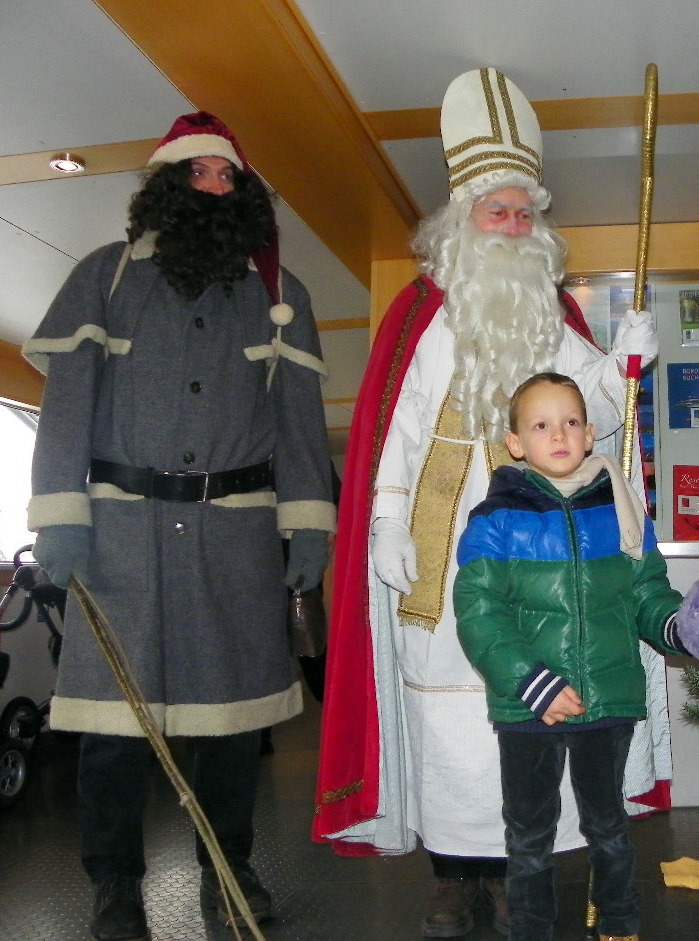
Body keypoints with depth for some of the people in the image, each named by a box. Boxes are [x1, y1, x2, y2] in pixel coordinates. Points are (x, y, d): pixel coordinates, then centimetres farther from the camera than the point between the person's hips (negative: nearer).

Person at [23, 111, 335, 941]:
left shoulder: (277, 292, 13)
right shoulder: (108, 274, 7)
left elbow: (298, 411, 8)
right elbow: (67, 393, 0)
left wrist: (308, 519, -1)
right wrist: (61, 514, -10)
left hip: (238, 522, 2)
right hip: (121, 517, -1)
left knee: (235, 694, 7)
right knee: (115, 698, 0)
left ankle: (228, 864, 25)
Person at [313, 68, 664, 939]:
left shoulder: (555, 316, 13)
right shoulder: (421, 313, 4)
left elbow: (587, 410, 9)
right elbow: (391, 423, -1)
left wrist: (621, 364, -10)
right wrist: (388, 528, -7)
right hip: (443, 548, -2)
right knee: (444, 705, 0)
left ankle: (508, 870, 16)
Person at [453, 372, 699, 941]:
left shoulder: (619, 511, 2)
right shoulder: (495, 521, -9)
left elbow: (647, 592, 6)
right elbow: (477, 613, -14)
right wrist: (531, 683, -21)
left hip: (611, 701, 3)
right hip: (527, 709, -2)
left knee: (607, 820, 21)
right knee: (530, 830, 13)